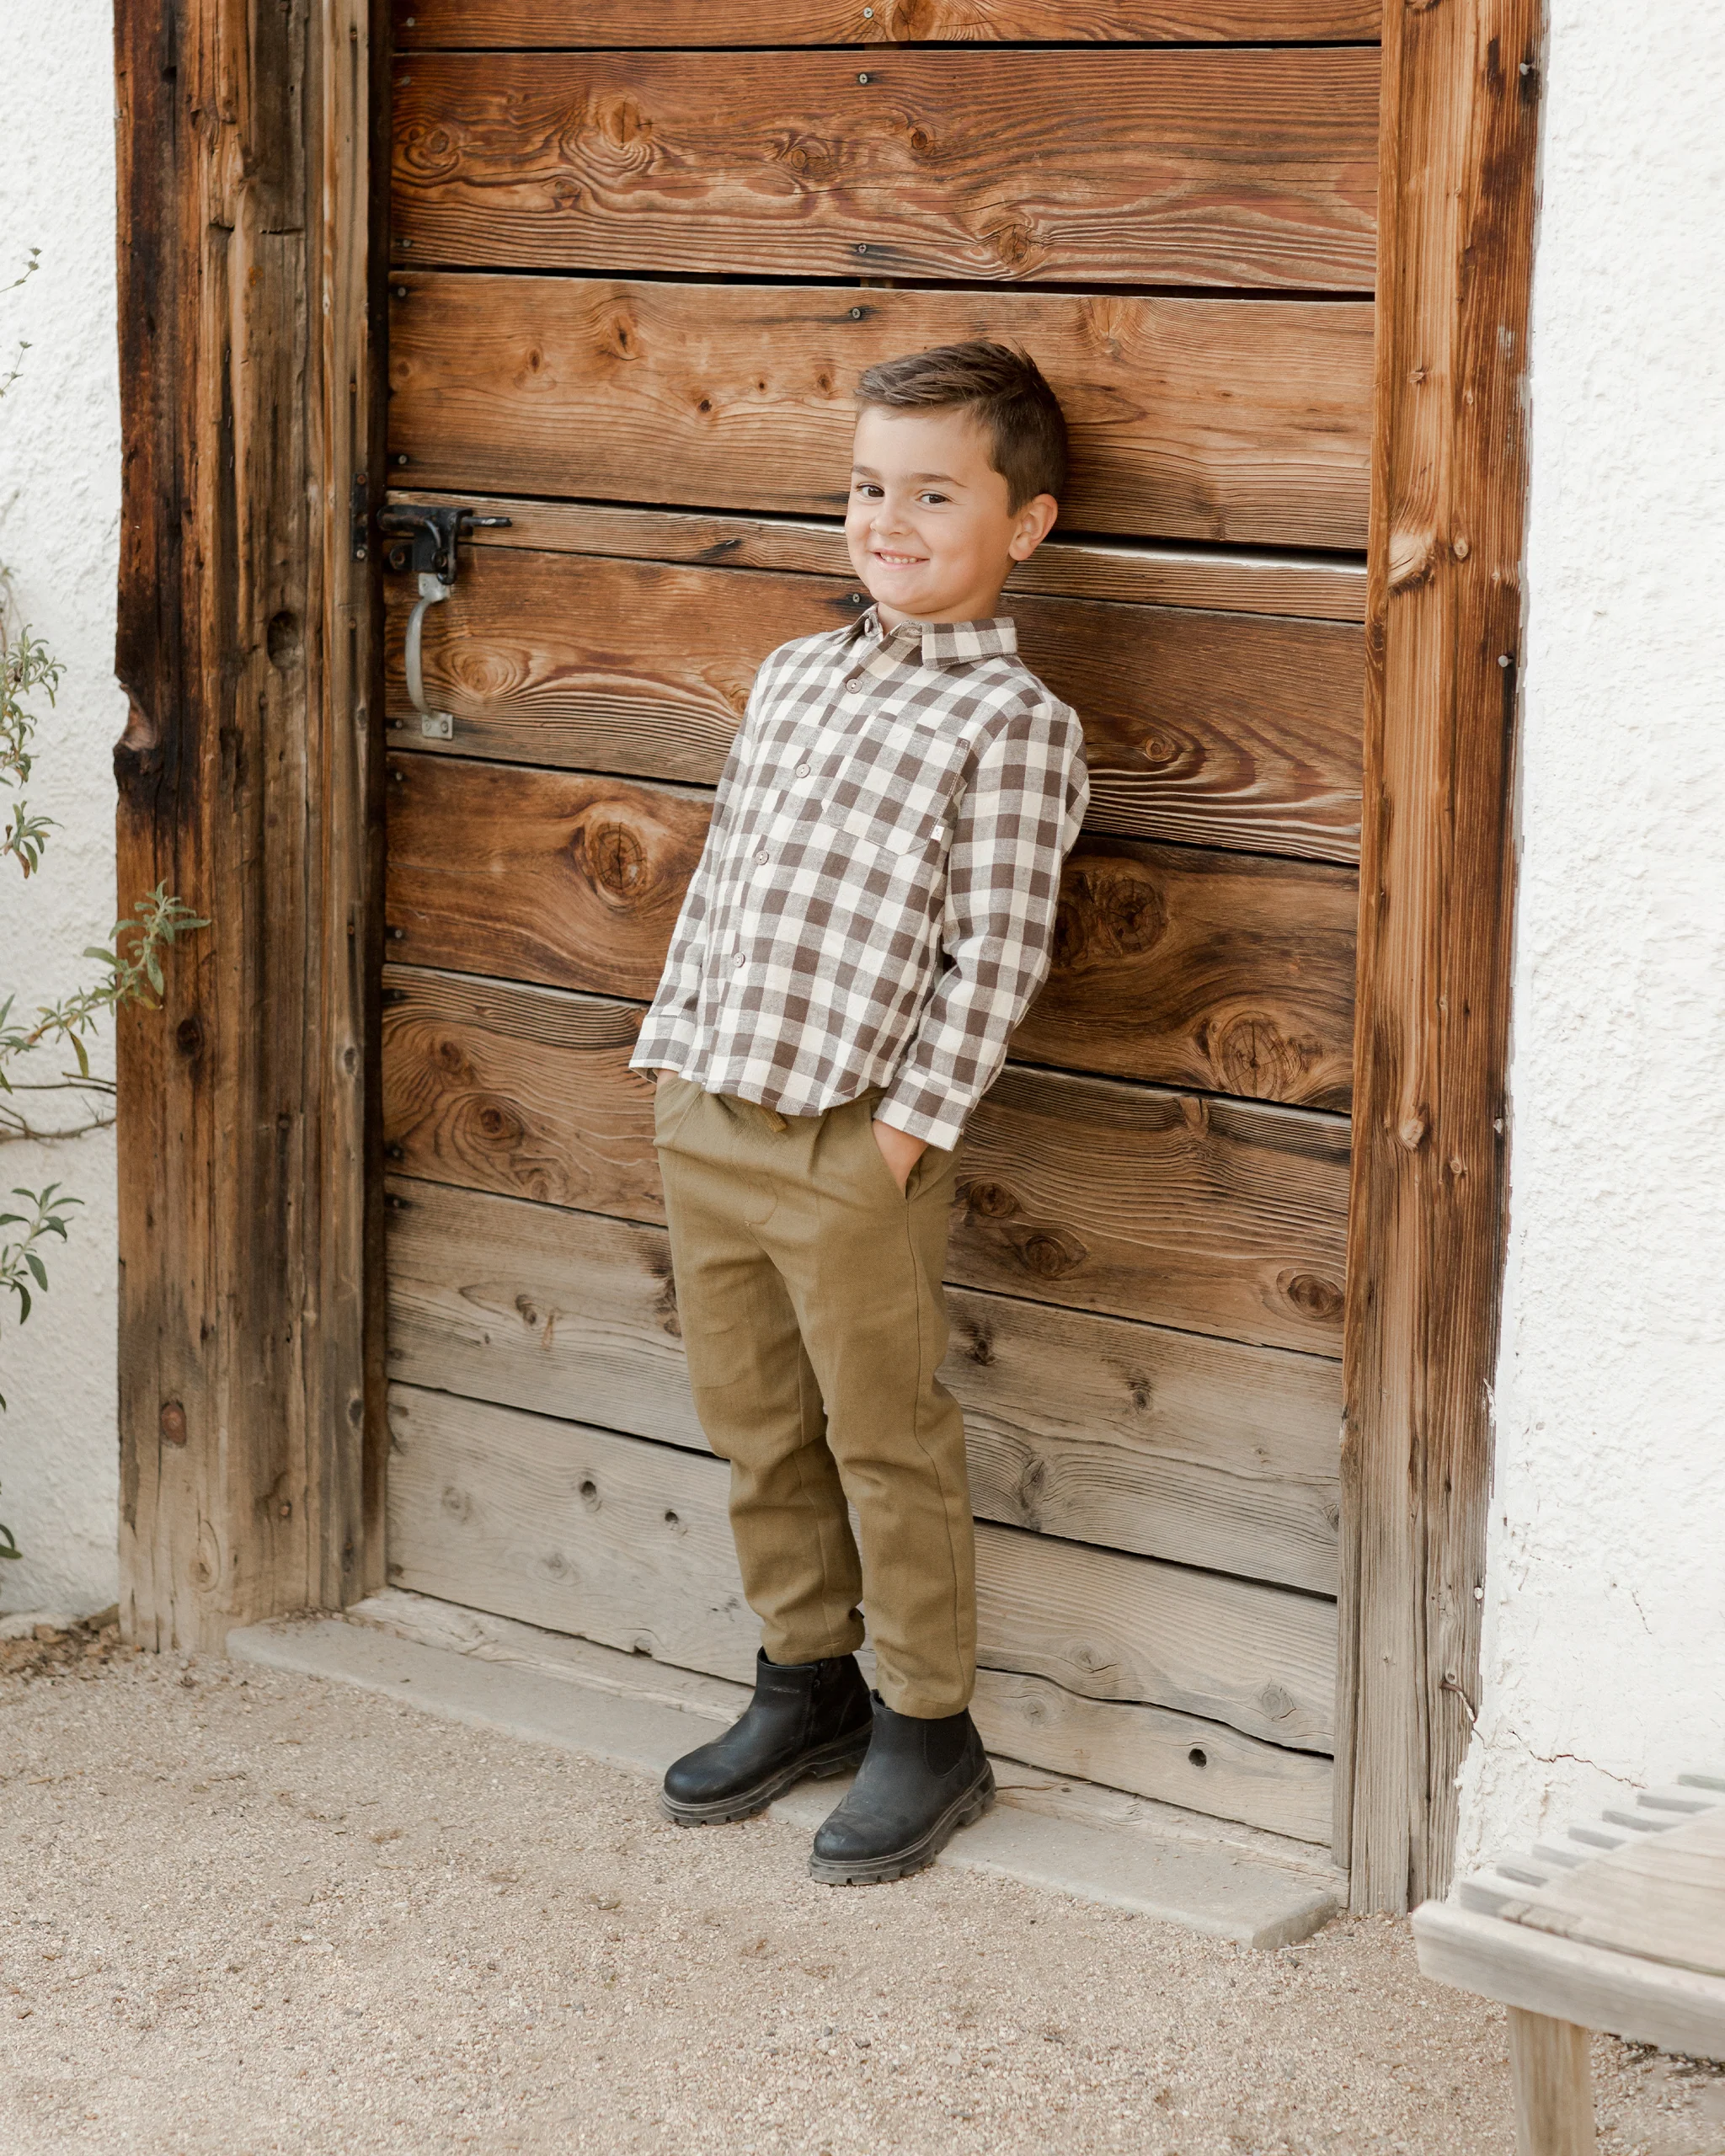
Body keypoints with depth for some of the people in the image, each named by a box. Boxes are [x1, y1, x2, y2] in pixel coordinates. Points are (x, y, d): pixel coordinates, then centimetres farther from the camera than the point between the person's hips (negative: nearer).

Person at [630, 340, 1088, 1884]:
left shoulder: (1013, 724, -10)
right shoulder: (795, 677, 12)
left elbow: (997, 957, -12)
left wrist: (911, 1124, -15)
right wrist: (677, 1053, 12)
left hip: (854, 1148, -7)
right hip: (709, 1119, 7)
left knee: (887, 1440, 4)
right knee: (754, 1424, 16)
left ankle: (929, 1729, 18)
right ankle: (808, 1683, 32)